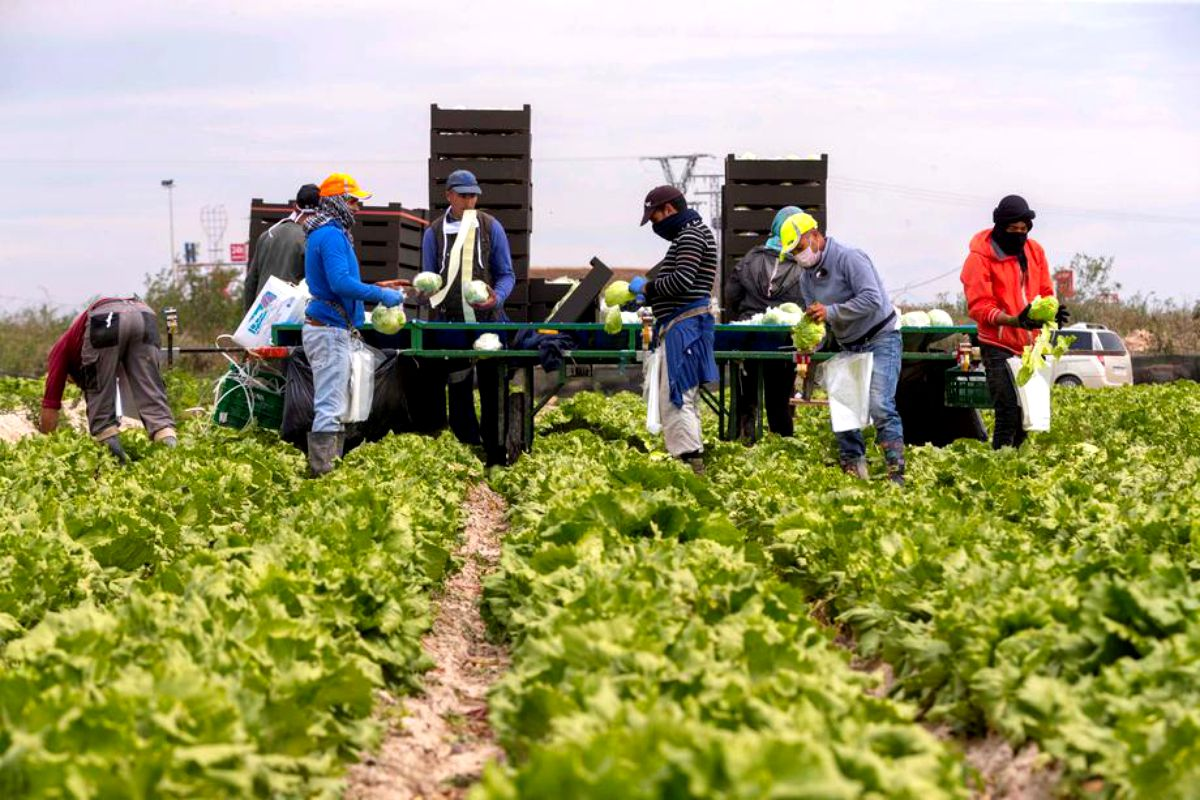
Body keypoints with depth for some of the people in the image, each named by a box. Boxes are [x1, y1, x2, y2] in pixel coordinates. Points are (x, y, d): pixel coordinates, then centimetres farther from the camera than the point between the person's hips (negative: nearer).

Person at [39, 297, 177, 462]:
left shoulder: (62, 346, 33)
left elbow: (50, 403, 27)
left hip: (108, 318, -5)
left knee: (97, 389, 11)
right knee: (150, 391, 4)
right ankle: (169, 447, -13)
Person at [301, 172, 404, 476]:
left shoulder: (325, 234, 18)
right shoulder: (332, 236, -15)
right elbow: (341, 283, -25)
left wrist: (376, 290, 22)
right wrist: (382, 295, -17)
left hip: (328, 328, 11)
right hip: (330, 329, -11)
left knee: (332, 405, 14)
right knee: (330, 405, -12)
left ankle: (330, 464, 18)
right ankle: (322, 470, -14)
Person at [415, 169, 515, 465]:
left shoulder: (491, 227, 2)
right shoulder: (434, 232, 5)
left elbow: (506, 274, 4)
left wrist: (497, 297, -16)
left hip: (488, 321, -1)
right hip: (452, 324, 1)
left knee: (493, 389, 2)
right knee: (459, 391, 5)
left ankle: (497, 457, 8)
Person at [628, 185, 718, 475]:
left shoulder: (691, 235, -10)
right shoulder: (690, 234, 22)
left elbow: (682, 280, -21)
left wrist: (647, 287, -8)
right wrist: (649, 297, 15)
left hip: (683, 327, -11)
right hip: (679, 328, 11)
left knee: (675, 398, -14)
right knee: (680, 398, 14)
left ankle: (690, 459, -18)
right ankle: (692, 459, 17)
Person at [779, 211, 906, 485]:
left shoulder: (848, 258, -16)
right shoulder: (807, 276, 9)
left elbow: (872, 300, -26)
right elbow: (816, 319, 12)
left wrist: (831, 311, -25)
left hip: (880, 339, -8)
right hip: (848, 347, 8)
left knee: (880, 406, -18)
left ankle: (896, 472, -17)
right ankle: (853, 469, 9)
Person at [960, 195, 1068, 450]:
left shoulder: (1034, 251, 10)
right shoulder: (980, 257, -8)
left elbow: (1044, 293, 17)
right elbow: (978, 307, -13)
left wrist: (1052, 311, -7)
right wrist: (1015, 321, -28)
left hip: (1030, 345, 6)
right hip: (999, 347, -6)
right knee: (1008, 414, -13)